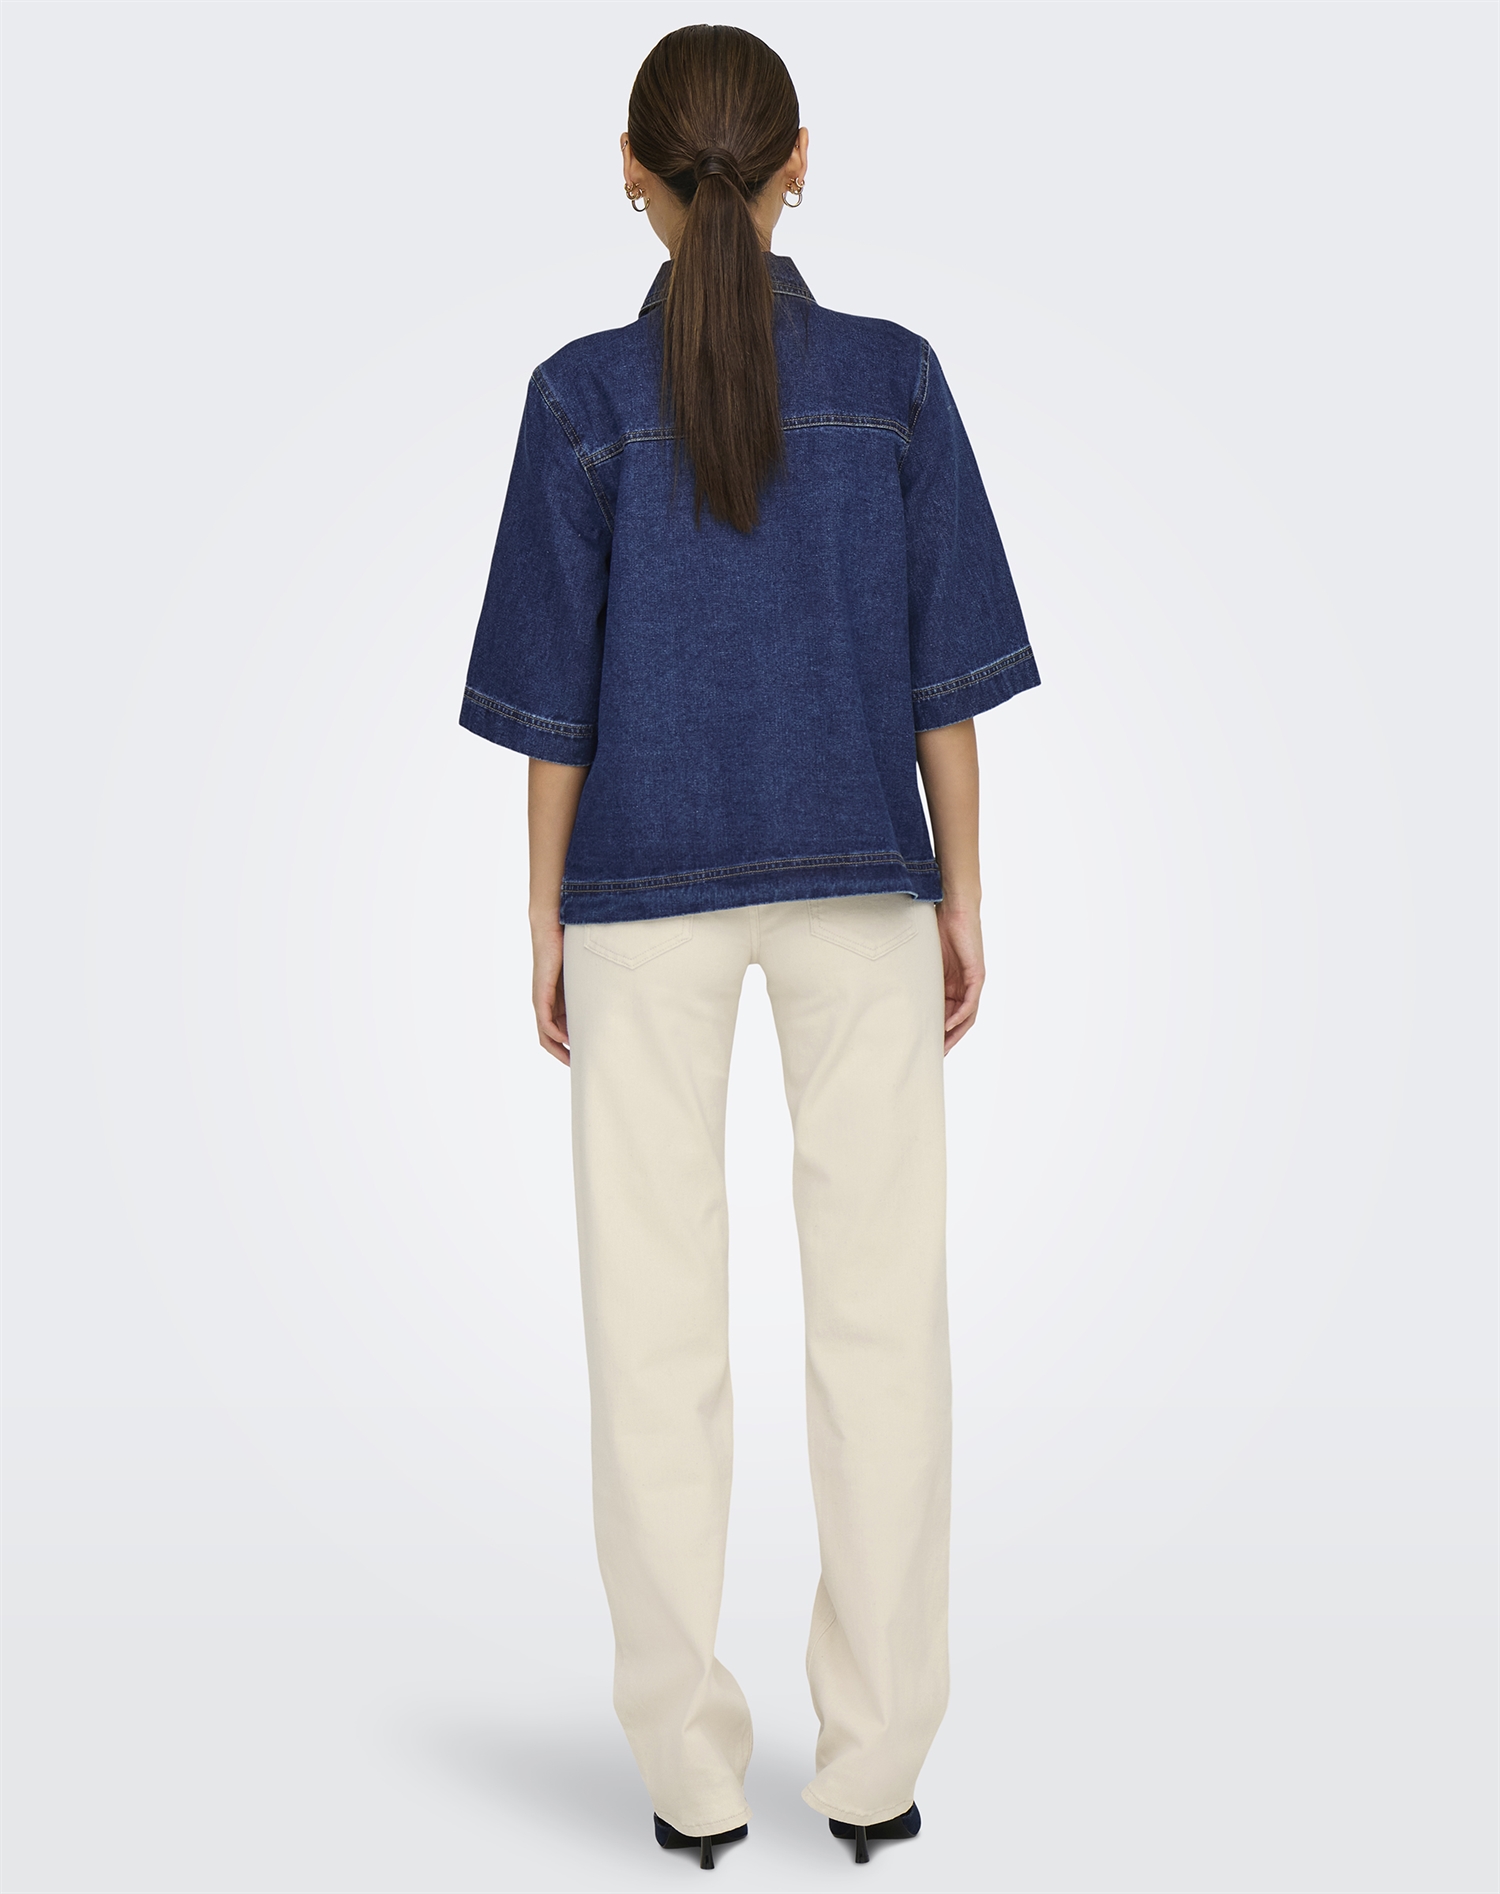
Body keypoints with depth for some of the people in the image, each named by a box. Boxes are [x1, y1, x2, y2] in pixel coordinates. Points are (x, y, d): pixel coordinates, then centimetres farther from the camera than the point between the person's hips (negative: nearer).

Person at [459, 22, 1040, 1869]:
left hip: (648, 889, 0)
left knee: (657, 1319, 5)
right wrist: (960, 895, 7)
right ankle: (873, 1755, 9)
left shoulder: (584, 396, -3)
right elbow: (942, 663, -1)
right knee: (878, 1304, 5)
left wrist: (547, 923, 4)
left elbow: (555, 690, -4)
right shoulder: (895, 378, 0)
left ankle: (691, 1766, 9)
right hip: (859, 878, 1)